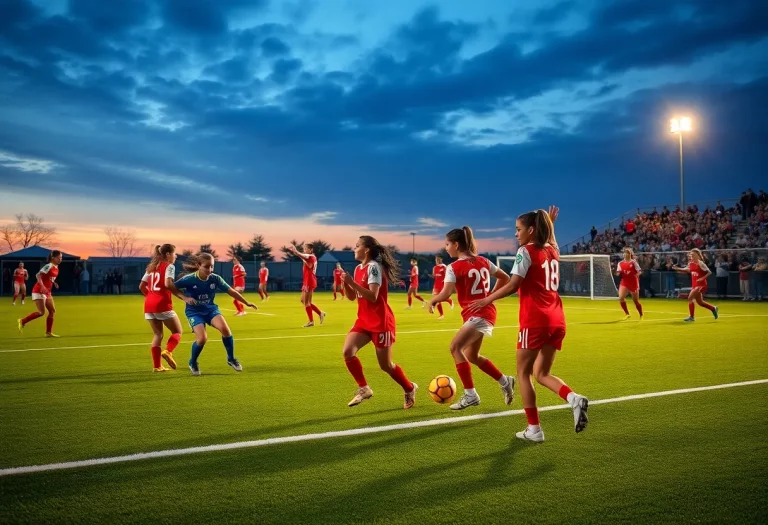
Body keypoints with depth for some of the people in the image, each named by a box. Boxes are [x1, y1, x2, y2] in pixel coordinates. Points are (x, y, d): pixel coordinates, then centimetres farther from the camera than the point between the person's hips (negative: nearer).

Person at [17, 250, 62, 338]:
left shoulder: (56, 267, 10)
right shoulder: (49, 266, -17)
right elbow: (38, 275, -27)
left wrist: (54, 283, 9)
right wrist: (42, 286, -39)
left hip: (47, 292, 9)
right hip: (39, 291, -9)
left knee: (52, 311, 5)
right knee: (41, 312, -12)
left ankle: (49, 332, 9)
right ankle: (22, 322, 4)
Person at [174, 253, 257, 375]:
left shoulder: (215, 279, -10)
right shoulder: (189, 279, -18)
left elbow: (231, 291, -1)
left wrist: (247, 303, 1)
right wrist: (185, 297, -20)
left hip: (210, 309, 3)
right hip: (194, 311, -3)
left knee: (224, 328, -24)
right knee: (202, 338, -23)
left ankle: (231, 358, -3)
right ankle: (193, 363, 9)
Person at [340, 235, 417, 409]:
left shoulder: (374, 266, -17)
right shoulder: (358, 269, 10)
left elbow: (373, 296, -26)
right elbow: (352, 297, 14)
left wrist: (352, 283, -28)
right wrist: (345, 282, -2)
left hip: (380, 322, -8)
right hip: (364, 321, 8)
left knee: (385, 365, 2)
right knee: (347, 352, -13)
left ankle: (410, 389, 27)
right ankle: (364, 389, 2)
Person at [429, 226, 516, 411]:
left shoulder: (453, 267, -13)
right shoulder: (482, 261, 10)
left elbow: (445, 294, -21)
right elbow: (505, 278, 17)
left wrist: (432, 300, -2)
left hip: (478, 314, -9)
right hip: (485, 312, 9)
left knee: (455, 347, -16)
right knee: (471, 356, 18)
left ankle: (470, 395, -18)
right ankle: (505, 382, 26)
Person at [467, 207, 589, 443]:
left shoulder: (526, 251, -7)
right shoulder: (552, 251, 14)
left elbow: (513, 285, -15)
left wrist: (487, 300, -8)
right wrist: (550, 224, 44)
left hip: (535, 320, -7)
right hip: (556, 320, 7)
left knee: (523, 373, 6)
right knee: (541, 374, 13)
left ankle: (534, 429, 5)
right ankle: (574, 398, -14)